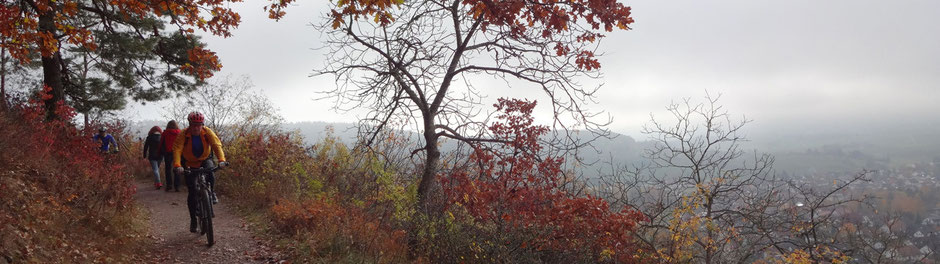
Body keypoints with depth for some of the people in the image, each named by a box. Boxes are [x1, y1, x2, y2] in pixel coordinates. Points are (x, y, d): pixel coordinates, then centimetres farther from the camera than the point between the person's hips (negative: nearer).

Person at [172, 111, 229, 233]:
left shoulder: (207, 132, -17)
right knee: (192, 192, -5)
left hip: (205, 160, 0)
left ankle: (211, 193, -1)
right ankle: (193, 219, 8)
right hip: (190, 164, 0)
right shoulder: (183, 135, -20)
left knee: (211, 176, -33)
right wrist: (177, 165, -45)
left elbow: (217, 145, -27)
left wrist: (221, 159, -44)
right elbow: (177, 150, -29)